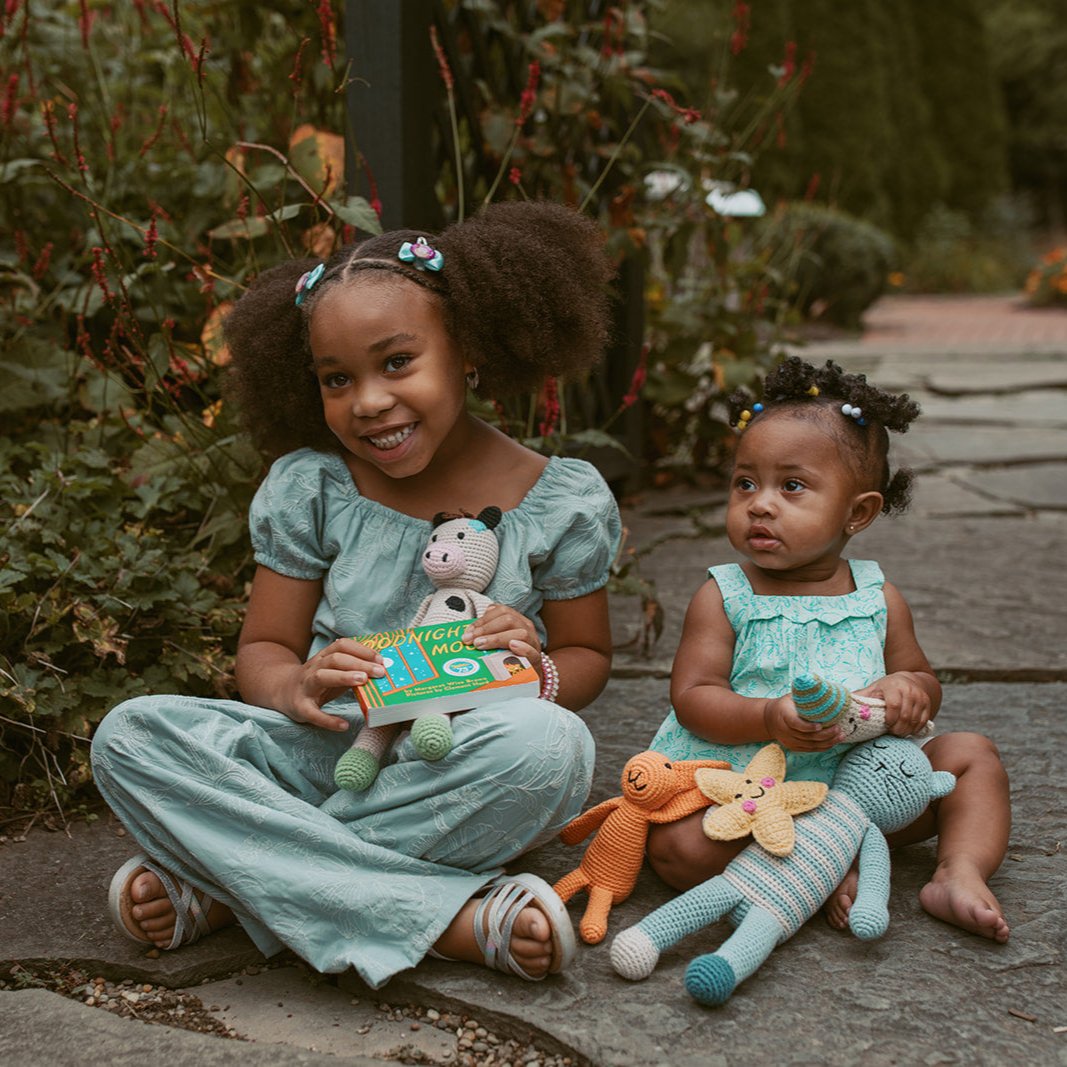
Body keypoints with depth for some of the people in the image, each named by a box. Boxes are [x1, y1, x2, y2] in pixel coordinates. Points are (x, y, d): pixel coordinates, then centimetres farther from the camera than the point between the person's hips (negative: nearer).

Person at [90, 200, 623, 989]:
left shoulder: (564, 502, -1)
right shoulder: (308, 489, 3)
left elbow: (588, 654, 9)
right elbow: (261, 649, 6)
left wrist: (541, 674, -16)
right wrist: (295, 688, -19)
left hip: (458, 779, -1)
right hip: (321, 751, 2)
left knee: (550, 746, -36)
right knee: (131, 735, -23)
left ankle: (228, 889, -23)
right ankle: (456, 918, -29)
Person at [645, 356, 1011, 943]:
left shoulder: (879, 600, 3)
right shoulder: (722, 597, -6)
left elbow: (922, 679, 11)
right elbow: (692, 697, -11)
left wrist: (907, 689, -16)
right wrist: (769, 719, -31)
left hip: (865, 783, 4)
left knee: (971, 753, -1)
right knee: (676, 846, -29)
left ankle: (959, 874, -10)